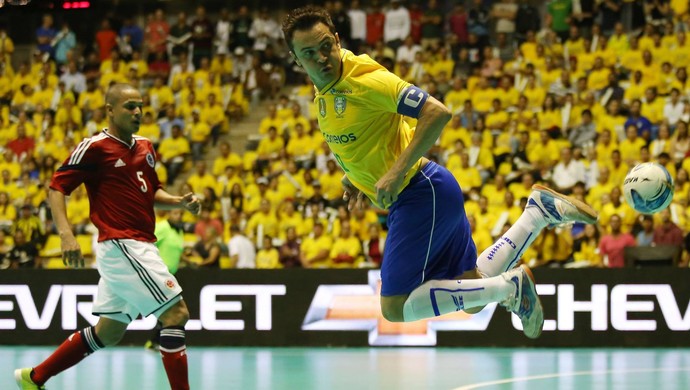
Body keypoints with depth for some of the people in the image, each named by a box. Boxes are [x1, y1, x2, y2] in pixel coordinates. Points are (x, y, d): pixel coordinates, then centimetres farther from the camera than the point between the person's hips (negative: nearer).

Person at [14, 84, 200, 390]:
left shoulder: (145, 147, 14)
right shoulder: (94, 147, -9)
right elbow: (56, 188, -9)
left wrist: (181, 202, 6)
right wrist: (66, 235, -22)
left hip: (137, 247, 9)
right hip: (122, 246, -9)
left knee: (108, 332, 15)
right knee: (176, 314, -14)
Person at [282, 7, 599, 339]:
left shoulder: (362, 78, -19)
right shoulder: (323, 95, 8)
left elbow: (436, 112, -24)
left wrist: (396, 172, -28)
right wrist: (357, 177, 11)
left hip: (421, 194, -9)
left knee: (395, 308, -16)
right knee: (473, 299, 14)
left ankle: (509, 286, -9)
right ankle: (539, 212, 21)